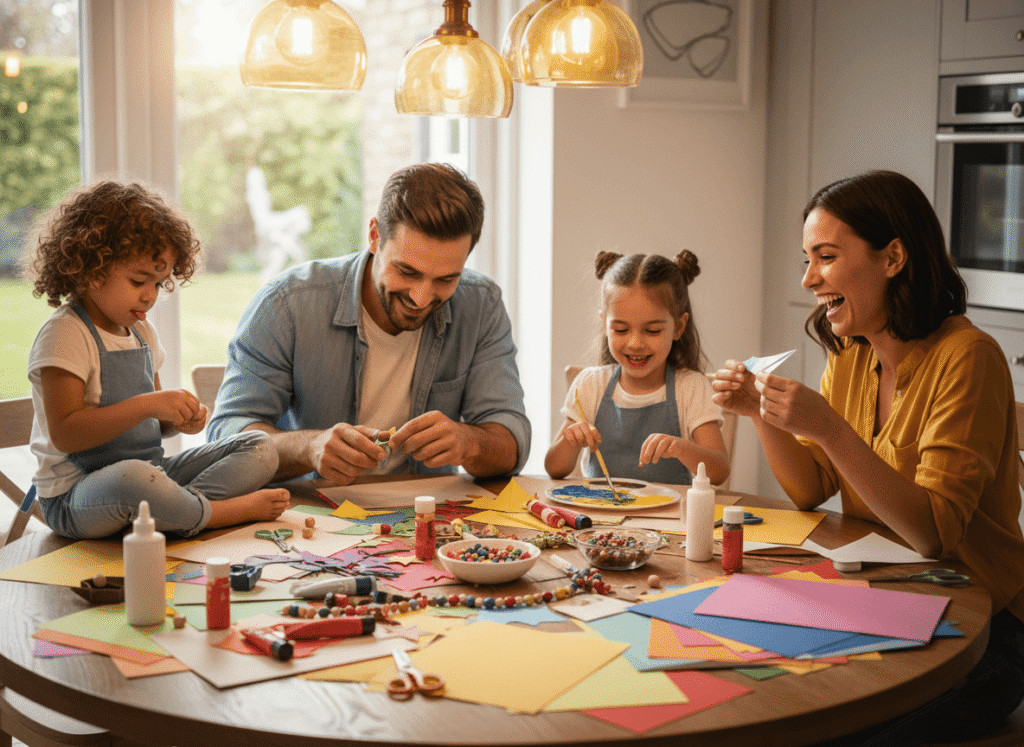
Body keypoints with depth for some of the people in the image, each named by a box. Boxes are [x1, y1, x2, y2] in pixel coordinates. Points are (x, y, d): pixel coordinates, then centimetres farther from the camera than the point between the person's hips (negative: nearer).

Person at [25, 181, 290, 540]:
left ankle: (184, 505, -26)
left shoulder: (141, 331, 14)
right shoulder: (64, 335, -13)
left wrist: (178, 419, 0)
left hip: (149, 468, 9)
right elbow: (65, 434, -22)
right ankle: (237, 509, -19)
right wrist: (149, 404, -27)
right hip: (75, 498, -8)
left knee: (260, 448, 0)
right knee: (132, 477, -43)